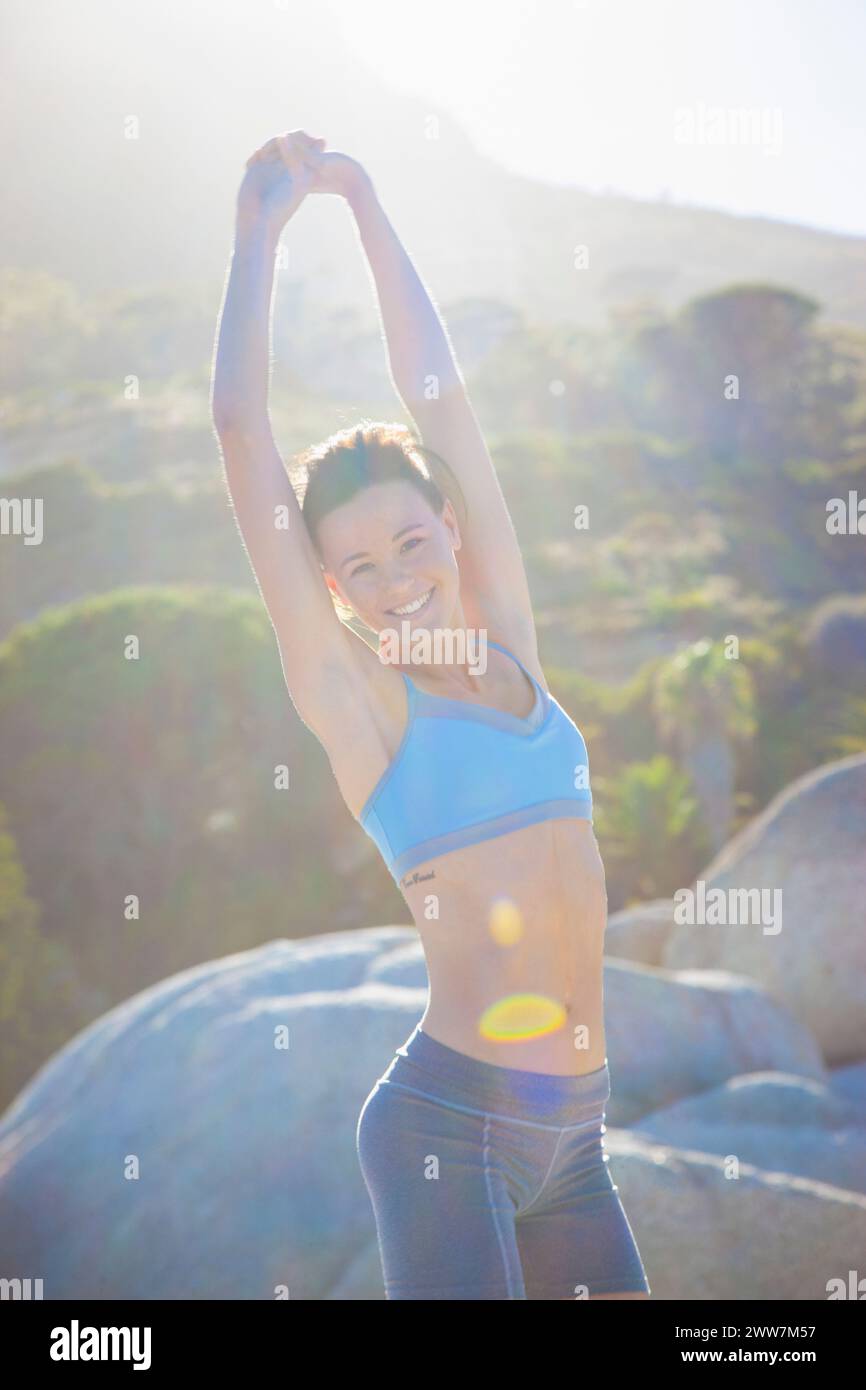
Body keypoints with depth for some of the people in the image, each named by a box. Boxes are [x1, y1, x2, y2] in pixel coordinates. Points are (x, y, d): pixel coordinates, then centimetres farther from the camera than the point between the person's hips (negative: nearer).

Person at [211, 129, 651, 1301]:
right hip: (451, 1119, -5)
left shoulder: (504, 644, 7)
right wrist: (261, 228, 4)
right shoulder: (350, 692, -3)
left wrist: (365, 201, 15)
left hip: (572, 1128, 6)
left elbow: (439, 395, 11)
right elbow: (241, 429, -5)